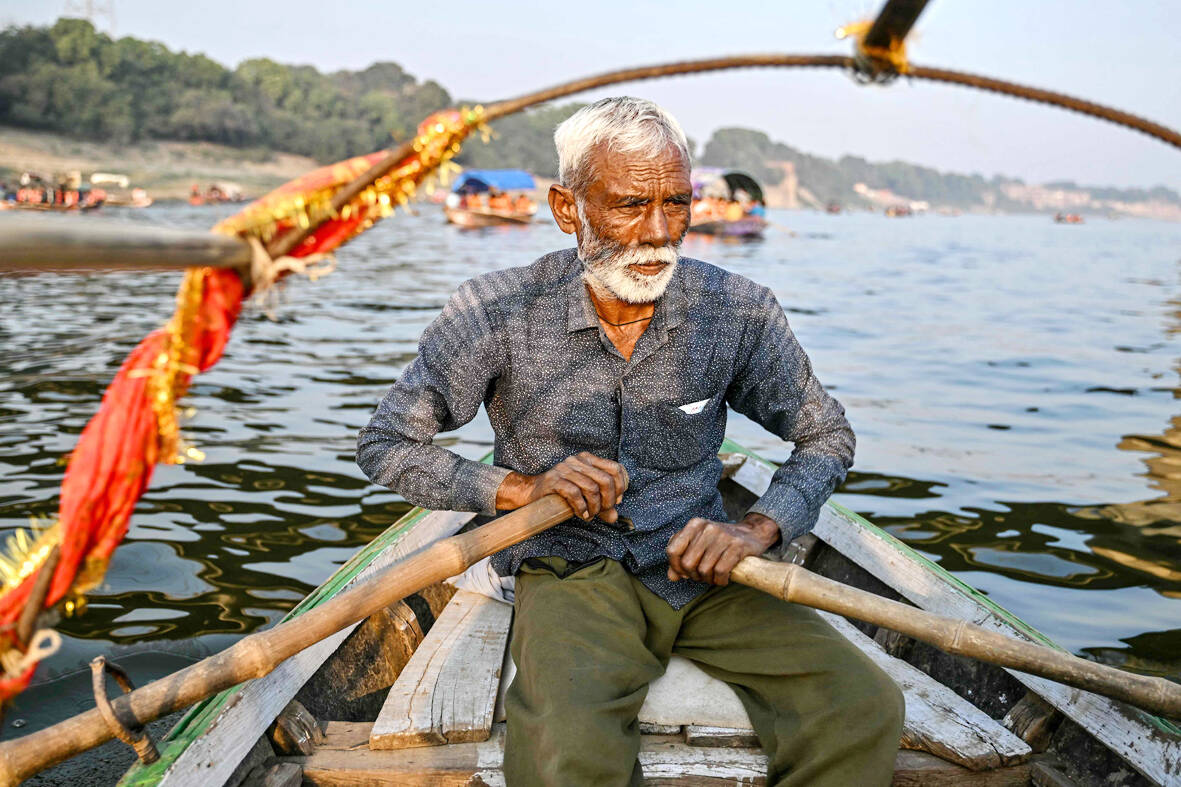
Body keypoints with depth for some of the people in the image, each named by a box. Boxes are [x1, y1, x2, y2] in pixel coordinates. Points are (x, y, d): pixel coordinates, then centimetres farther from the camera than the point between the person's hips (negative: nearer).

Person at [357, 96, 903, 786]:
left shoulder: (738, 311, -2)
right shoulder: (500, 314, -8)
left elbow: (827, 435, 9)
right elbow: (386, 445, 0)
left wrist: (759, 528, -10)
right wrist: (523, 488, -15)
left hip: (704, 571, 3)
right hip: (570, 569, -2)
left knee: (867, 711, -19)